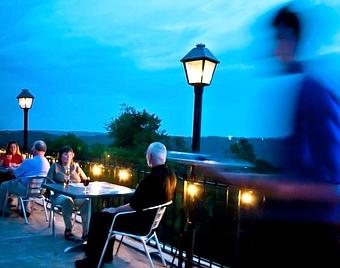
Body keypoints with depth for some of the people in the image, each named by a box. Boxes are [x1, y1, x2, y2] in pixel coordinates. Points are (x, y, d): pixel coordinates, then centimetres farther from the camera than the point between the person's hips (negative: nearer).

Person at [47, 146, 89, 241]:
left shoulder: (76, 167, 19)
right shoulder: (55, 166, 11)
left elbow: (85, 180, 21)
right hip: (60, 195, -2)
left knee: (86, 200, -31)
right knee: (68, 200, -38)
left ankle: (86, 230, -31)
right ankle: (68, 230, -31)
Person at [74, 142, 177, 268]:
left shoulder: (151, 178, -29)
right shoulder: (170, 175, -1)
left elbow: (134, 206, -23)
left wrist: (115, 209, -5)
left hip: (140, 222, -9)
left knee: (98, 217, 5)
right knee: (109, 215, 24)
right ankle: (106, 254, 31)